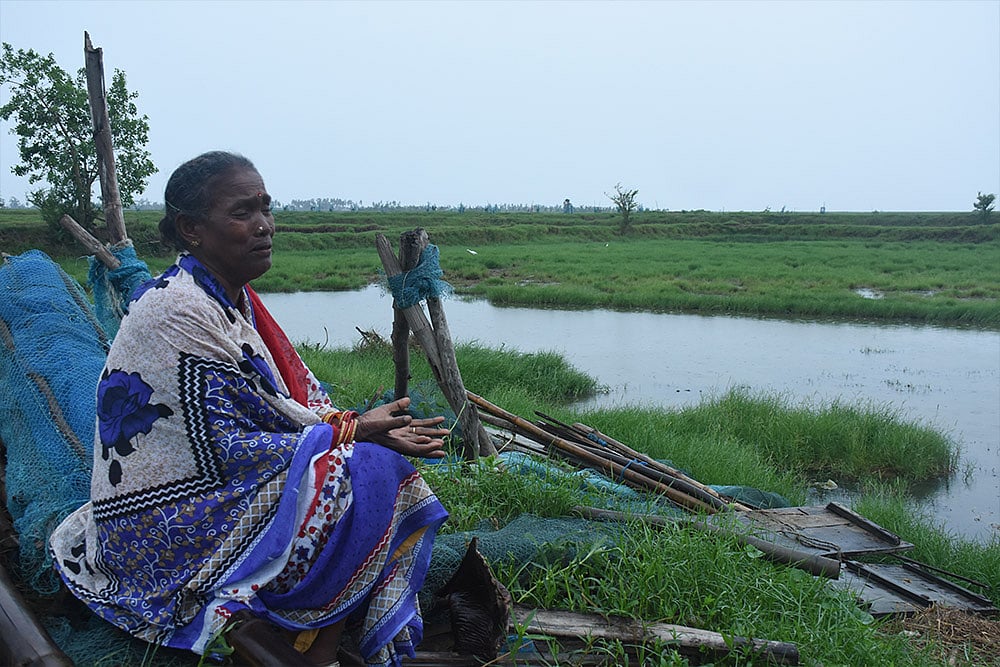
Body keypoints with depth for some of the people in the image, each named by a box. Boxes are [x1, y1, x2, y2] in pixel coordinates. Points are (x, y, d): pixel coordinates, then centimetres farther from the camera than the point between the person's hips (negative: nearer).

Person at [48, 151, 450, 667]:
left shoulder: (234, 298, 7)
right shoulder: (178, 313, -22)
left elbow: (295, 403, 6)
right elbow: (228, 450, -22)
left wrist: (359, 426, -10)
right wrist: (354, 431, -15)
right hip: (170, 537, -10)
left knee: (376, 448, 5)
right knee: (367, 468, -20)